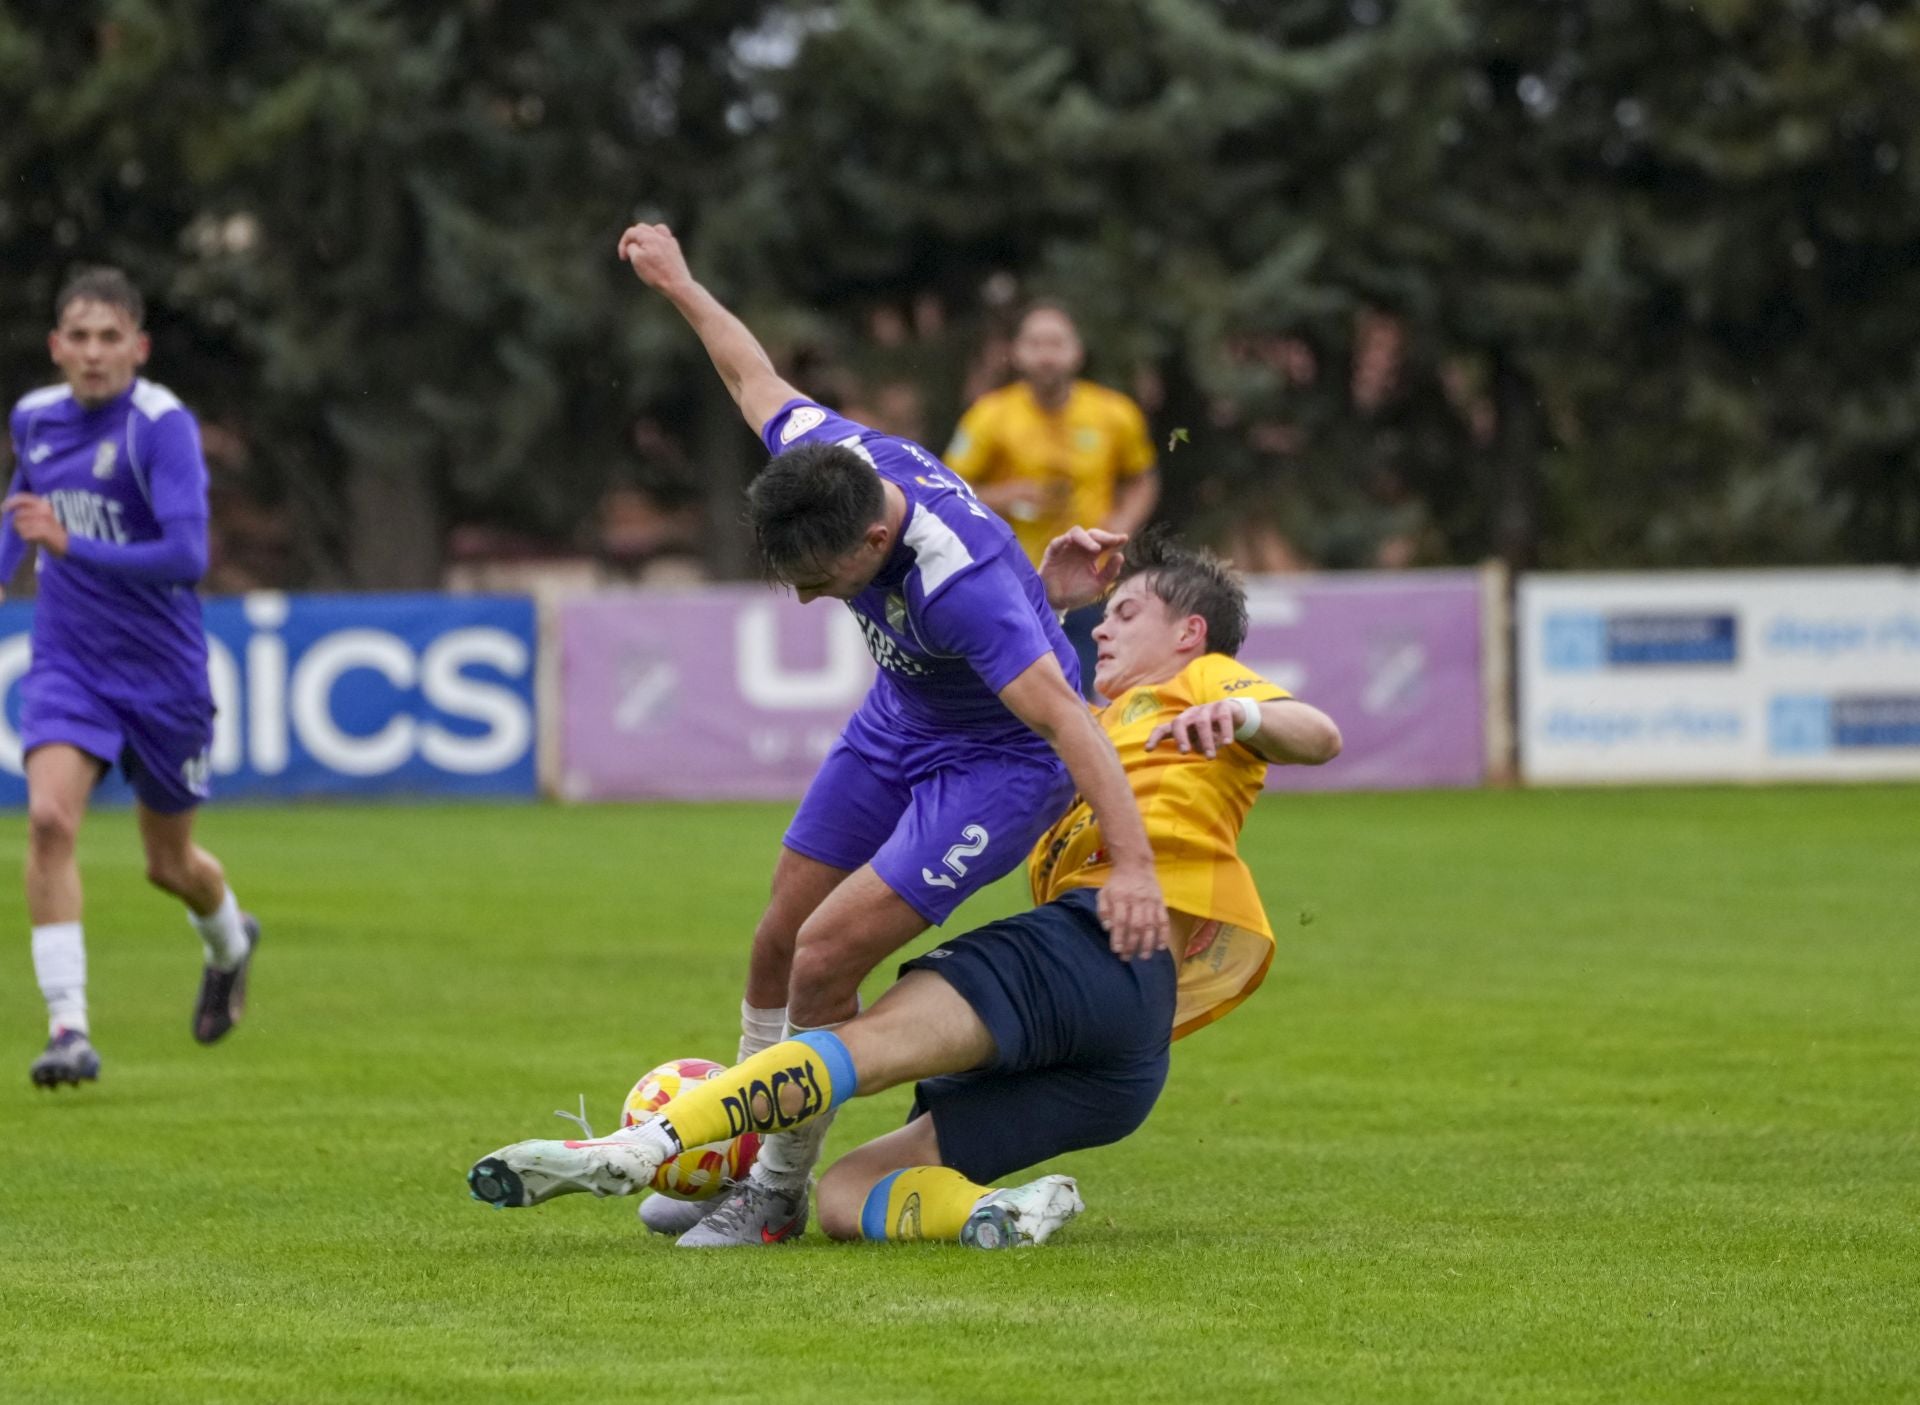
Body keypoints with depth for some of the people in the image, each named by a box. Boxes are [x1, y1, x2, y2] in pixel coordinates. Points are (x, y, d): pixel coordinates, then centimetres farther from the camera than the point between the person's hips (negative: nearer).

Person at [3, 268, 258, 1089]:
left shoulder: (162, 426, -17)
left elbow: (188, 556, -27)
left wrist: (70, 544, -35)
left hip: (160, 673, -3)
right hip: (66, 664, 3)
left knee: (168, 863, 13)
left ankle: (229, 943, 50)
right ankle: (68, 1029, -23)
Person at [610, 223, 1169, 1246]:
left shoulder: (957, 580, -40)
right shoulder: (827, 457, -20)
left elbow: (1066, 717, -41)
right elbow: (757, 379, 4)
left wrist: (1133, 864, -48)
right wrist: (678, 283, 19)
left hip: (1000, 760, -8)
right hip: (899, 723, 8)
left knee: (827, 957, -16)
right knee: (778, 941, 8)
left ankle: (778, 1196, 2)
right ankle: (744, 1163, 26)